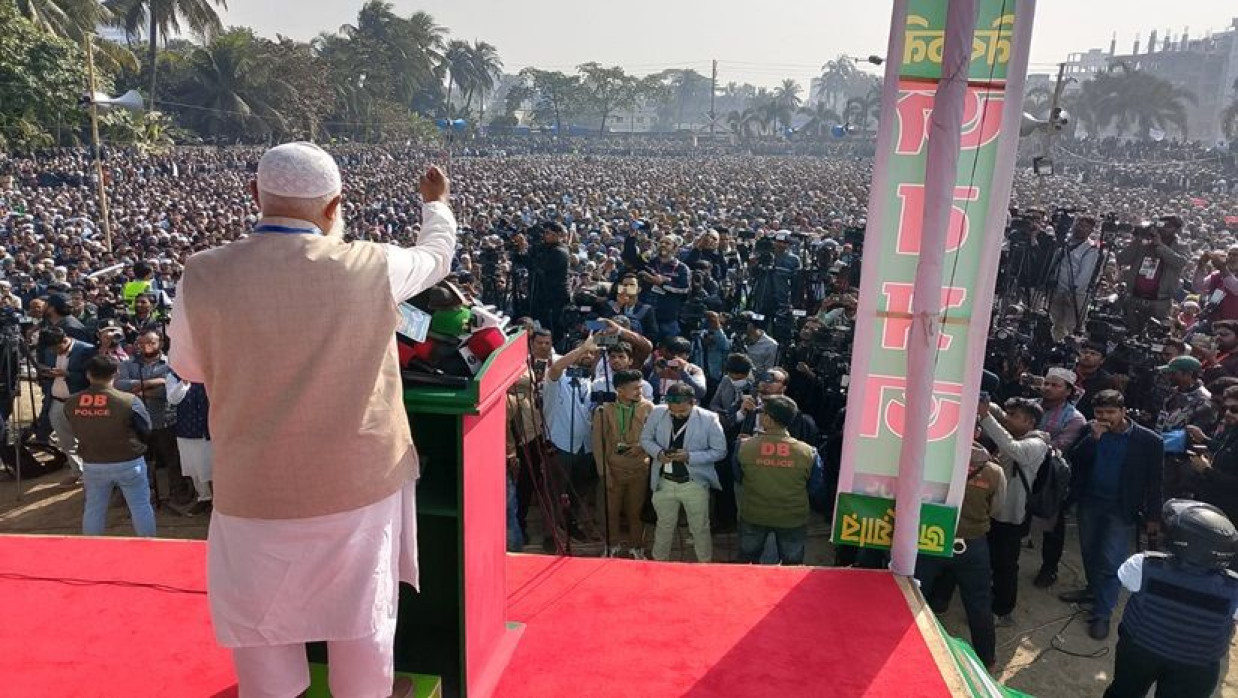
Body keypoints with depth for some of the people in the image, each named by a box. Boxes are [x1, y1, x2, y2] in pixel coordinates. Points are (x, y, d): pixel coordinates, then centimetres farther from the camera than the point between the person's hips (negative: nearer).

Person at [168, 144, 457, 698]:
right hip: (360, 483, 0)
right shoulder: (372, 266, -13)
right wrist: (436, 203, 29)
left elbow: (188, 367, 7)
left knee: (262, 628, 20)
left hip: (256, 490, 0)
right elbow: (436, 255, 9)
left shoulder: (204, 275, -12)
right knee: (363, 615, 20)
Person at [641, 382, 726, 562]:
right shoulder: (657, 413, -8)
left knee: (700, 528, 14)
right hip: (664, 482, 2)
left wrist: (689, 457, -23)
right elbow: (645, 438, 4)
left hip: (694, 483, -2)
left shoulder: (709, 419, -16)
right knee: (664, 526, 20)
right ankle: (659, 562, 40)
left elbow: (720, 451, -10)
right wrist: (658, 452, -18)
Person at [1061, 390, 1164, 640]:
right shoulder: (1090, 431, -4)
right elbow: (1075, 461, -11)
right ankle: (1093, 590, 40)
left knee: (1110, 562, -5)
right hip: (1090, 502, 4)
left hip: (1122, 508, -4)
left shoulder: (1149, 440, -12)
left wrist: (1153, 516, -3)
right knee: (1089, 552, 18)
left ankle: (1102, 614, 5)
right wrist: (1093, 438, -23)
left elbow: (1154, 481, -5)